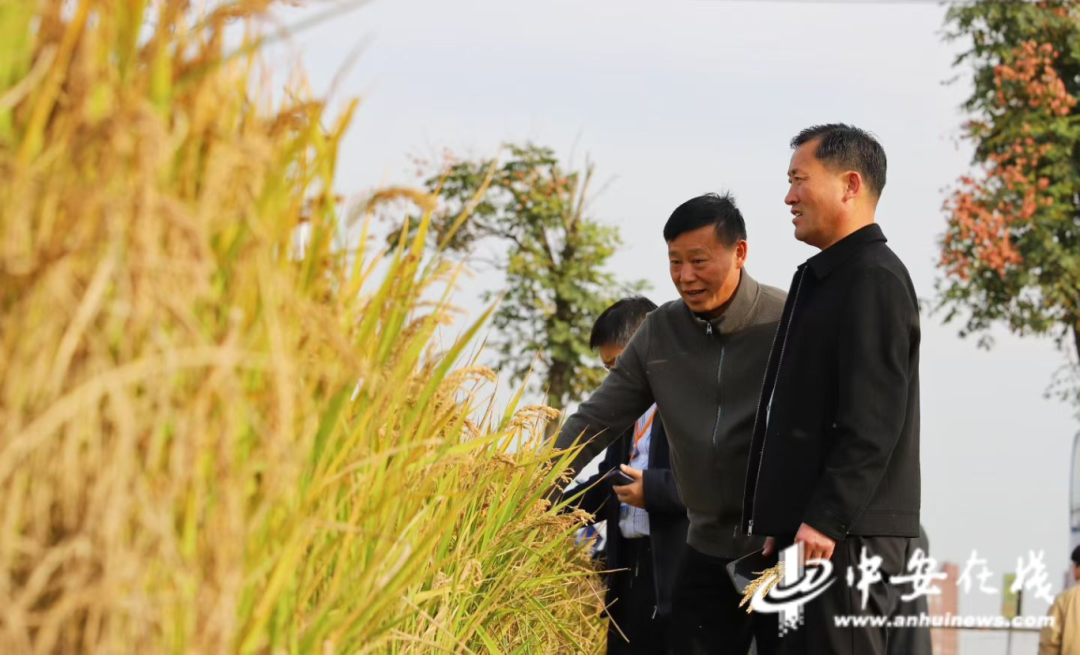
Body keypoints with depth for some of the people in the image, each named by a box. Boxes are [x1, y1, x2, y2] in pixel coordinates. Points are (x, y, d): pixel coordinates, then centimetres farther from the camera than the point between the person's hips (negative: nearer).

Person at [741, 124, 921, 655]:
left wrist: (825, 519, -22)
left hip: (846, 533, -10)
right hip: (808, 529, 10)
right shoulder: (824, 278, 21)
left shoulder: (874, 279, -12)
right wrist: (777, 521, 19)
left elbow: (872, 421, -20)